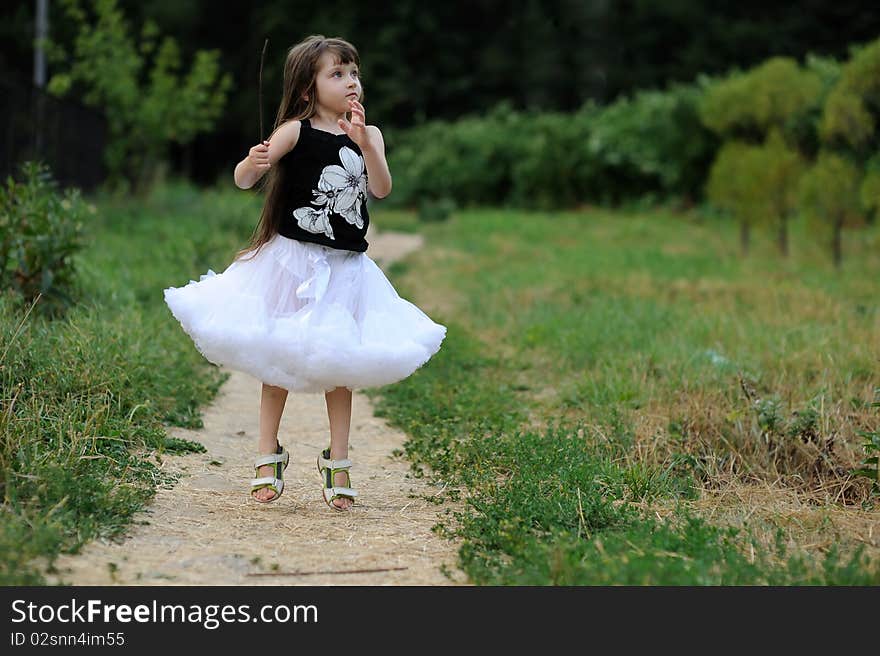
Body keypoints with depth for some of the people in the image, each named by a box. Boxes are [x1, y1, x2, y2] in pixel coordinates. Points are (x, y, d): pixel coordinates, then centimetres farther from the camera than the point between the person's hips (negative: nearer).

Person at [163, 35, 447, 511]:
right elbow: (242, 181, -13)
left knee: (340, 364, 8)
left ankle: (337, 461, 19)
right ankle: (269, 455, 18)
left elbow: (382, 189, -11)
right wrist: (252, 163, -36)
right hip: (294, 259, -3)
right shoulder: (295, 130, -7)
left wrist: (364, 144, -25)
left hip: (345, 268, 3)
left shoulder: (369, 134, 4)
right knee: (278, 360, 6)